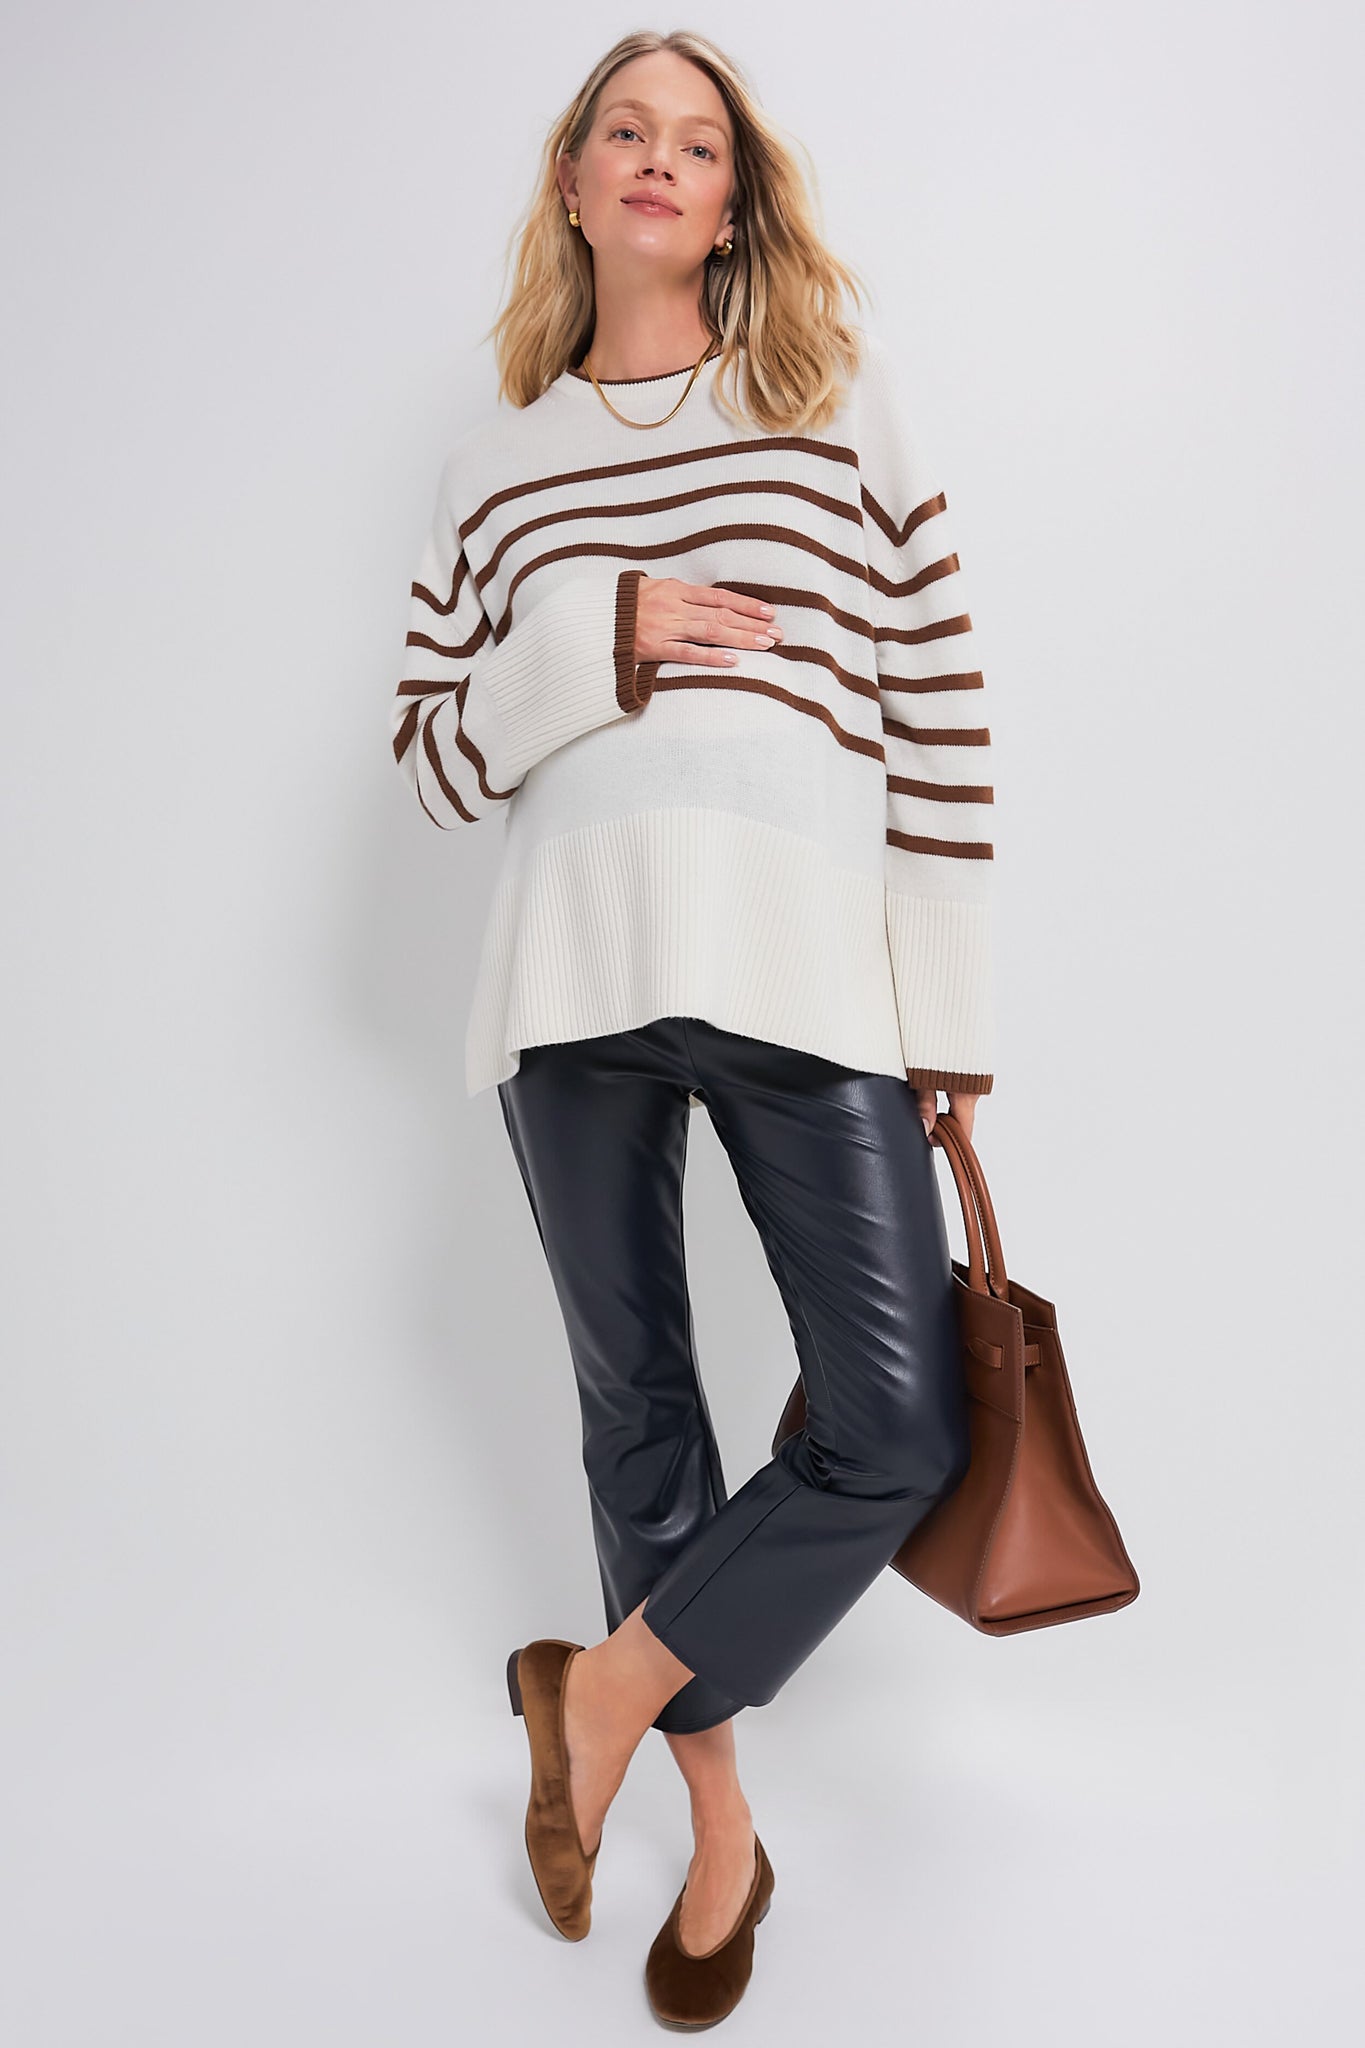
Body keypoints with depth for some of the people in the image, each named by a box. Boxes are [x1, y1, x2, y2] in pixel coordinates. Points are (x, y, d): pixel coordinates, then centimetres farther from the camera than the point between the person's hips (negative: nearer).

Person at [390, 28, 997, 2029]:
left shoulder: (841, 394, 10)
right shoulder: (498, 461, 15)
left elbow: (940, 704, 5)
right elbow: (435, 758, 12)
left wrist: (948, 1007, 1)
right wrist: (595, 641, -7)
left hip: (804, 963, -1)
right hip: (576, 966, 2)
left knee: (905, 1428, -7)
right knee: (636, 1397, 9)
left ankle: (609, 1682, 17)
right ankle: (721, 1827, 28)